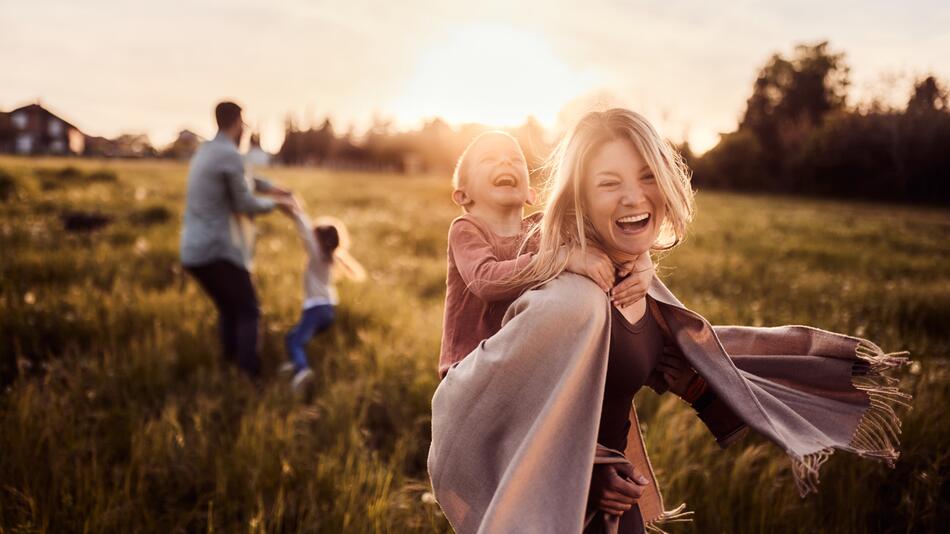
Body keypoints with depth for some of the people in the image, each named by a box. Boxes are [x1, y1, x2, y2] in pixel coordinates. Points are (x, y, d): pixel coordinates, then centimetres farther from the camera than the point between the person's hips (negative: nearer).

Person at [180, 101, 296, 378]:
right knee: (248, 312, 0)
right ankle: (248, 374, -7)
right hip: (218, 250, -9)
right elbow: (245, 205, -7)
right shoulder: (230, 155, -14)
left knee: (228, 310, 20)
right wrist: (276, 203, 9)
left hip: (193, 251, 9)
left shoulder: (205, 151, 14)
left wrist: (269, 187, 33)